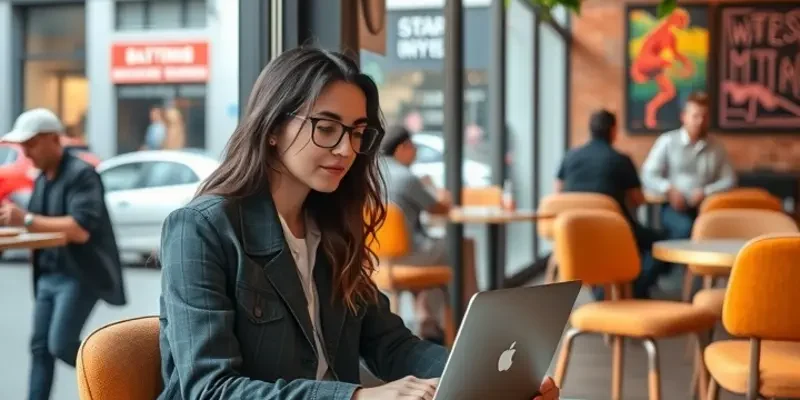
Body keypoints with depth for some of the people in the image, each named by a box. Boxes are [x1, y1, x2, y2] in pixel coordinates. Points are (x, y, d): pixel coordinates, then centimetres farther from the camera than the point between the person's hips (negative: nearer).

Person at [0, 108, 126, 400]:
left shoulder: (81, 174, -14)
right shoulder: (42, 179, 13)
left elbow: (81, 229, -25)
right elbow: (46, 225, 16)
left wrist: (27, 219, -26)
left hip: (79, 275, -8)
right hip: (48, 276, 8)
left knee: (61, 345, -13)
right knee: (40, 346, 6)